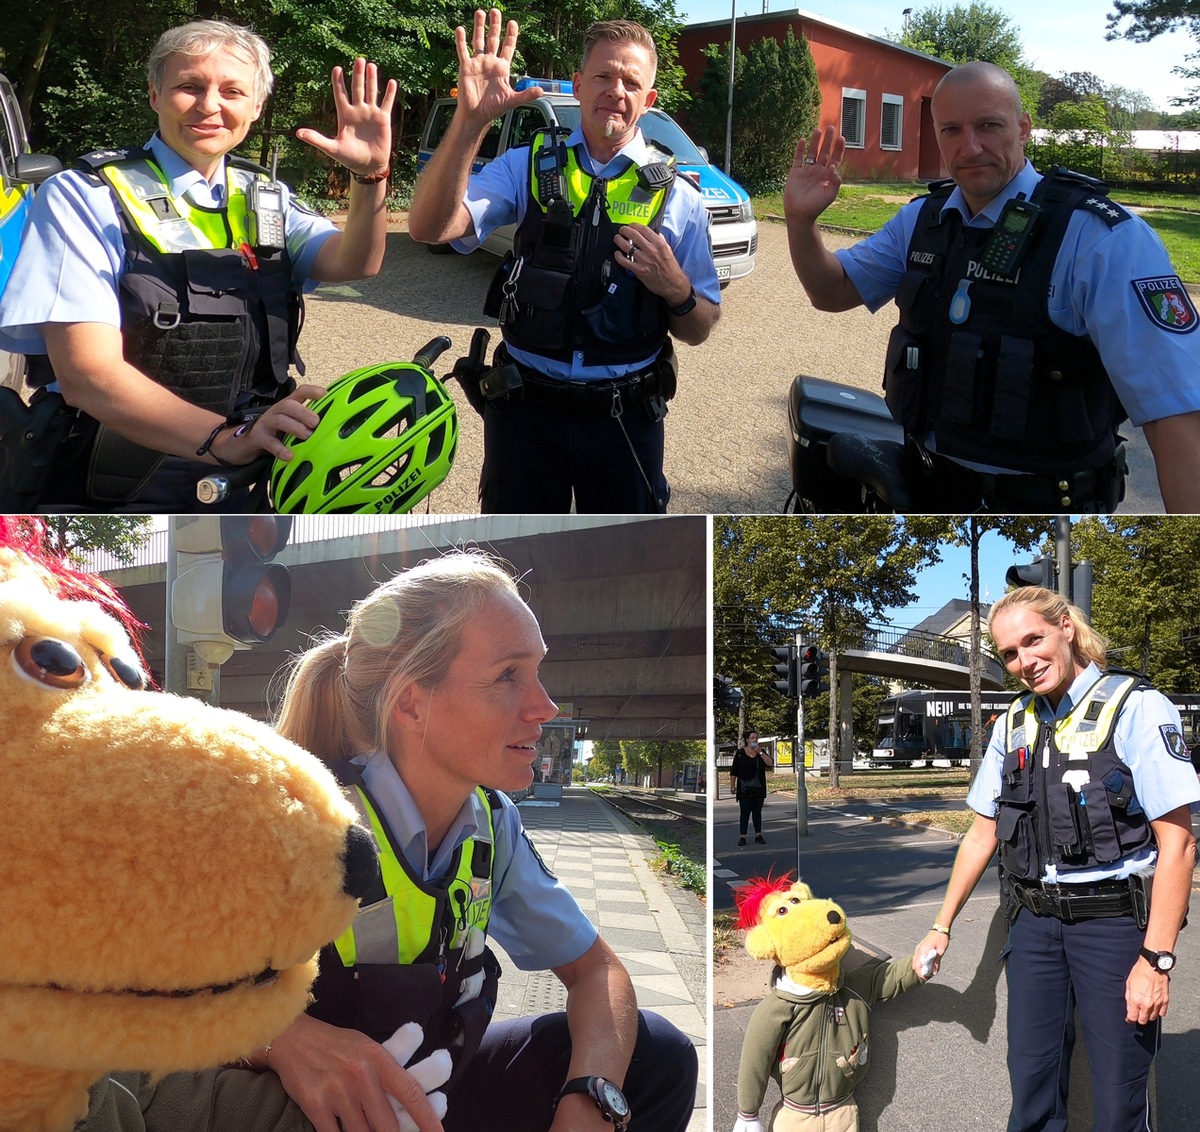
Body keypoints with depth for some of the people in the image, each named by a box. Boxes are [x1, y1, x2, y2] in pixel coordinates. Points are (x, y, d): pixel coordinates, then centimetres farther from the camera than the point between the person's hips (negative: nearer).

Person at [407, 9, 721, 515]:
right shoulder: (529, 167, 0)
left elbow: (697, 332, 5)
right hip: (526, 410, 0)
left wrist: (675, 289, -18)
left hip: (625, 416, 0)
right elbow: (430, 227, -17)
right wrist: (470, 121, -28)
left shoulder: (676, 196, 1)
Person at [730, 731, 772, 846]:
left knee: (757, 812, 6)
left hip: (759, 789, 3)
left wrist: (760, 752, -12)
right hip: (744, 789, -3)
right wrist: (733, 785, -6)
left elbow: (770, 764, -7)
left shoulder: (761, 753, 9)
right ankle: (742, 836, -3)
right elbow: (733, 771, -1)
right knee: (744, 812, -4)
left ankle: (758, 836, 10)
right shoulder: (740, 753, -1)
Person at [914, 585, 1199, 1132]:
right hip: (1034, 922, 5)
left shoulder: (1135, 709, -12)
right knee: (1031, 1087, 10)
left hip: (1115, 919, -5)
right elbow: (984, 832, 15)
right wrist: (941, 926, 15)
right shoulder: (1013, 724, 6)